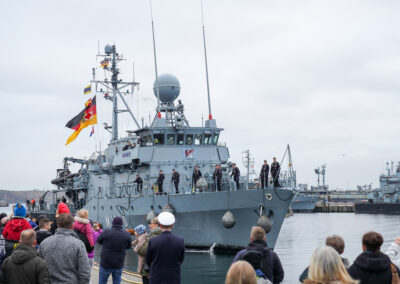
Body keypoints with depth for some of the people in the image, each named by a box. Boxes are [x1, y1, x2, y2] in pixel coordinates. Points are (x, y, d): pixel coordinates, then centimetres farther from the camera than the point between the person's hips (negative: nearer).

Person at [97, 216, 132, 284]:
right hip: (119, 265, 2)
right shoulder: (127, 234, -9)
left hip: (105, 264, -2)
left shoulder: (106, 232, -15)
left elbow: (98, 241, 3)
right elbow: (128, 247, 7)